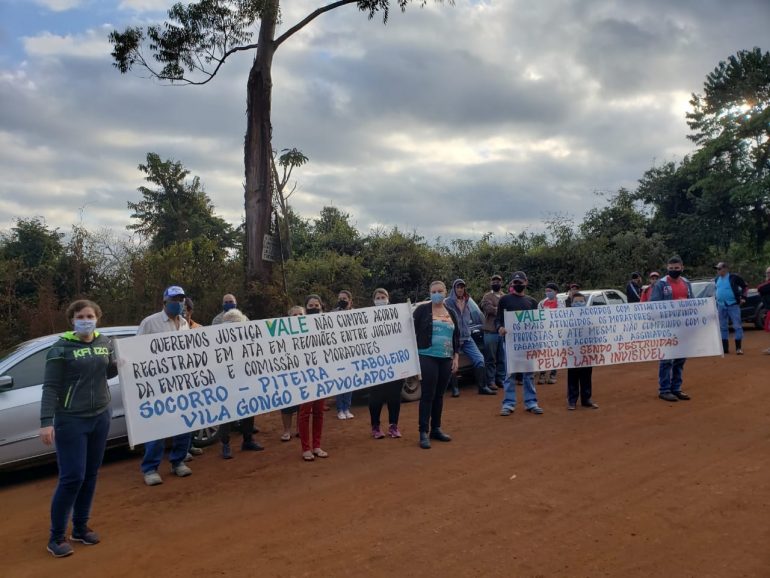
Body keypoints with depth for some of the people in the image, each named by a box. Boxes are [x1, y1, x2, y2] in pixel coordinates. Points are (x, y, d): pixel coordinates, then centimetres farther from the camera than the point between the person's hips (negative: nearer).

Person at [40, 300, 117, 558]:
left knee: (90, 475, 12)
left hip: (101, 417, 5)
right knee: (72, 478, -5)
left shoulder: (105, 343, 4)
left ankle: (80, 527, 27)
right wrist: (46, 422, -21)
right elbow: (50, 387, -14)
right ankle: (56, 537, 12)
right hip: (71, 420, -5)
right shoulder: (61, 348, -11)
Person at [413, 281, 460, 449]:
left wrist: (456, 357, 10)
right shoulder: (422, 310, -2)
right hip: (427, 357, -5)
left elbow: (456, 337, 17)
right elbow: (413, 332, -5)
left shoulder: (451, 313, 13)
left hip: (446, 359, 5)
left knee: (439, 395, 10)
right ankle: (423, 432, -2)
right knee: (428, 395, -7)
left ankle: (436, 429, 20)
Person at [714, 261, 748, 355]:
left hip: (733, 305, -6)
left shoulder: (734, 277, -7)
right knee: (723, 327, 9)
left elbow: (745, 286, 0)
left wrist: (743, 297, -4)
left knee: (737, 326, -5)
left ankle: (739, 348, -1)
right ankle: (725, 348, 16)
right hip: (721, 306, 6)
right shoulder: (716, 279, 10)